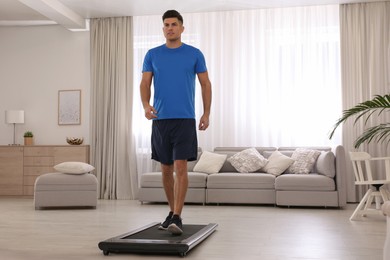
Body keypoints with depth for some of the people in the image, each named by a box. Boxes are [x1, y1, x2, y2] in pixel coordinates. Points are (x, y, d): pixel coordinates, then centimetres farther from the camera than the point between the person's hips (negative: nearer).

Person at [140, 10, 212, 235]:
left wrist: (207, 113, 0)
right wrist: (146, 105, -16)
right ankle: (173, 211, 26)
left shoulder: (195, 54, 3)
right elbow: (145, 83, 3)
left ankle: (177, 217, -12)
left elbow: (206, 84, 6)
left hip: (185, 119, -3)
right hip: (160, 119, 3)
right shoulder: (152, 55, 7)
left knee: (180, 166, -13)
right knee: (166, 168, 11)